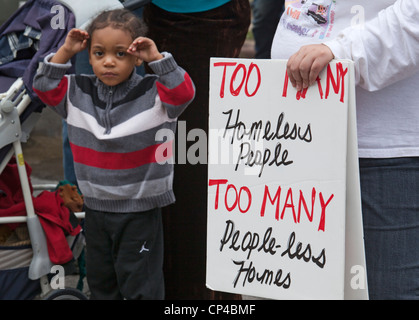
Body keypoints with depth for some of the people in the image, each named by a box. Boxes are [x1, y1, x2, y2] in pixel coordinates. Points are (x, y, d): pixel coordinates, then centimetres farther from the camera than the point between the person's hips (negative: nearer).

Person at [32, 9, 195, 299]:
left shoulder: (153, 93, -13)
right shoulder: (78, 92, -1)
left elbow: (184, 92, -25)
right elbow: (44, 87, 0)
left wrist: (158, 58, -29)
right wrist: (65, 52, -10)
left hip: (140, 210, -4)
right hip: (96, 207, 5)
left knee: (140, 285, 7)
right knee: (100, 279, 20)